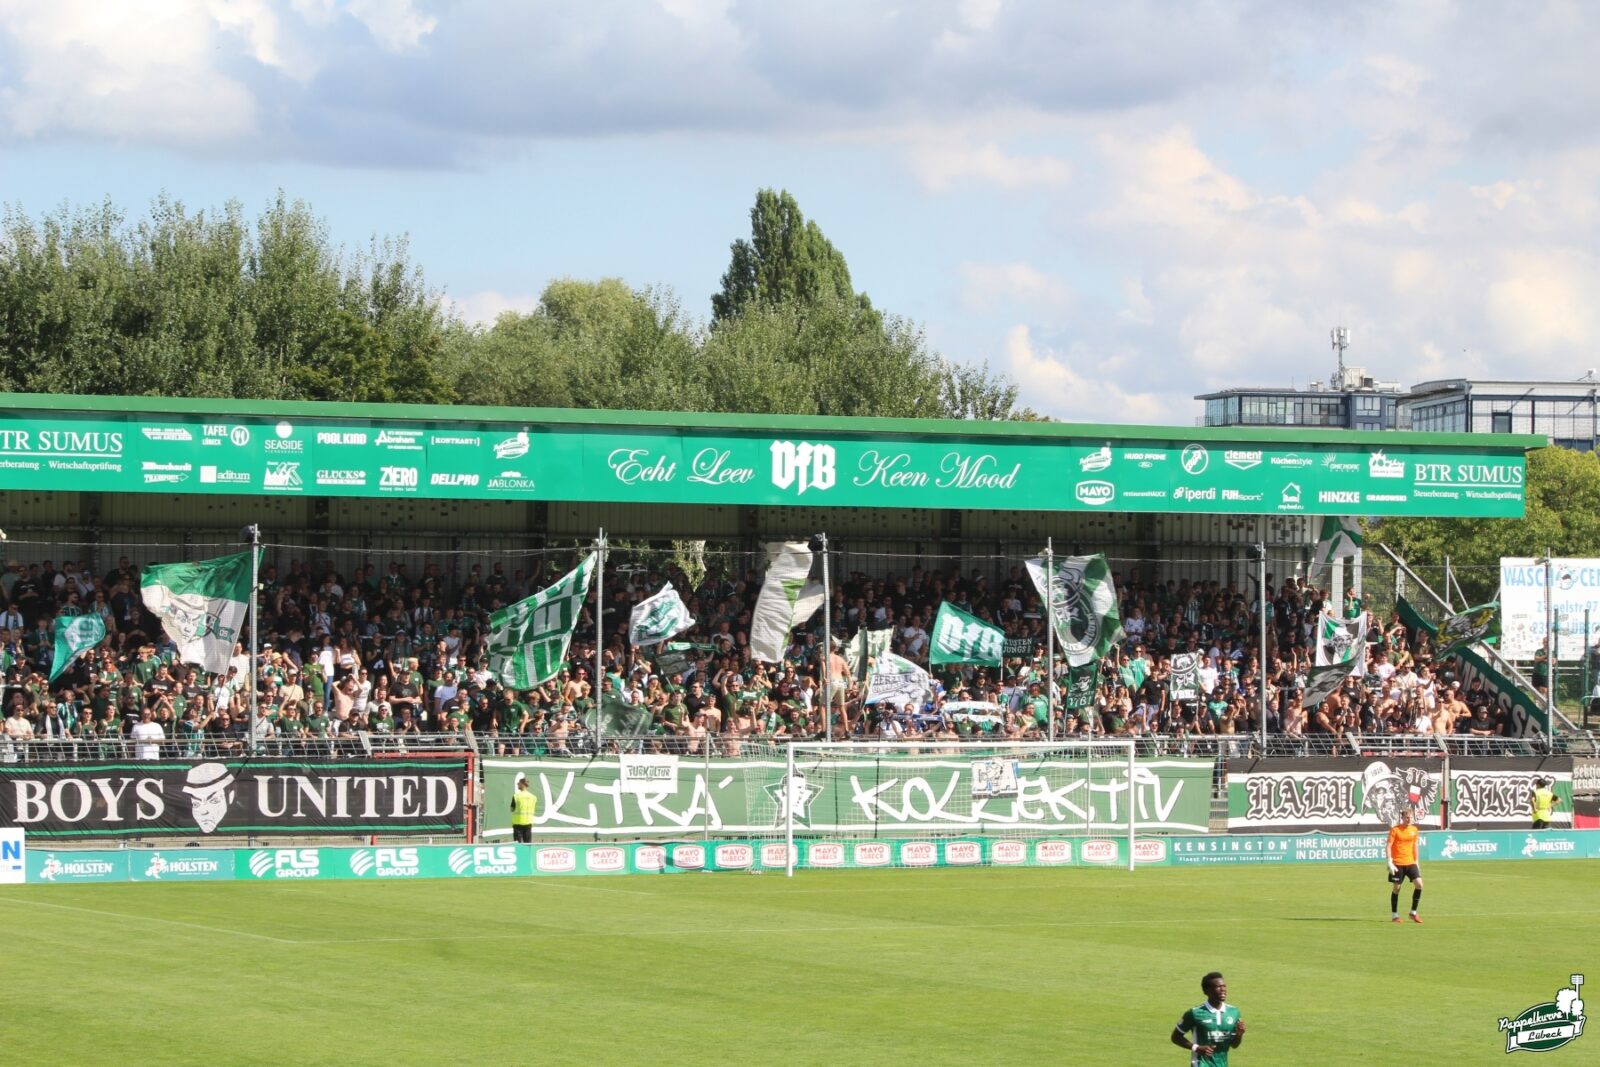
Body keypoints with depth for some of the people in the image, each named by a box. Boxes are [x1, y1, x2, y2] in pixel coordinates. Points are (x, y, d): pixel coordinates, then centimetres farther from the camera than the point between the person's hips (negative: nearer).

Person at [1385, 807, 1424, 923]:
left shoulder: (1414, 829, 9)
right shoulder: (1395, 829, -7)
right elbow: (1388, 846, -9)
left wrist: (1416, 862, 19)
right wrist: (1390, 863, -18)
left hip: (1410, 862, 4)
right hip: (1398, 864, -4)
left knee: (1419, 884, -10)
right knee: (1396, 888, 1)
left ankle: (1413, 913, 2)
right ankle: (1394, 915, 15)